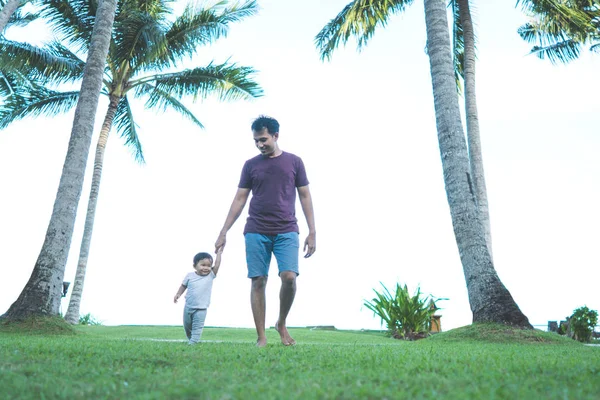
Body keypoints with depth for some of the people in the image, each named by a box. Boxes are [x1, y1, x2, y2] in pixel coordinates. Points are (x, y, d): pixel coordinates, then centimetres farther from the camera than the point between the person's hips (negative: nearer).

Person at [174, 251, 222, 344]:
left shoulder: (211, 275, -10)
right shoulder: (190, 276, -5)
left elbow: (217, 264, -17)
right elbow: (183, 285, 9)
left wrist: (218, 252, -15)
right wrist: (178, 294, -2)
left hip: (201, 309, -3)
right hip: (188, 307, 3)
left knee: (197, 328, -7)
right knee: (187, 326, 20)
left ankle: (193, 343, -1)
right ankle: (190, 339, 42)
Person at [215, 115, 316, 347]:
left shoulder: (294, 162, 8)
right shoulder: (251, 165, 10)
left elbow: (305, 197, 9)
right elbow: (239, 200, 10)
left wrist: (312, 232, 2)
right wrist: (223, 232, 5)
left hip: (286, 231, -1)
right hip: (256, 232, 1)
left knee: (289, 277, -15)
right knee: (258, 281, -1)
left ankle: (282, 324, 11)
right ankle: (261, 337, 8)